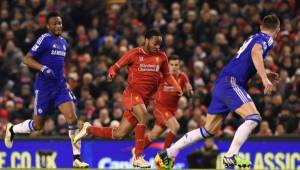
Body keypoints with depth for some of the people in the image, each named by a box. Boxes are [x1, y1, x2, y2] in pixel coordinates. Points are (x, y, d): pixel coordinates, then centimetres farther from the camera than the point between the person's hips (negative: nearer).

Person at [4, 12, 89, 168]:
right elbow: (27, 59, -13)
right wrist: (43, 68, -26)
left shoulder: (63, 42, 12)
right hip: (44, 88, -5)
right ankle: (12, 129, 37)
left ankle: (77, 158, -11)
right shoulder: (45, 39, -11)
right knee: (37, 125, 6)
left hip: (60, 86, 5)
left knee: (72, 118, -13)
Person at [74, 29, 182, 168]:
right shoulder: (135, 53, -4)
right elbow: (117, 66, 0)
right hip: (132, 93, -5)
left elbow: (167, 75, 19)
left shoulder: (161, 56, 8)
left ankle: (88, 129, 28)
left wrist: (177, 88, 1)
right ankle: (138, 157, -30)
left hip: (145, 98, 5)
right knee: (143, 116, -35)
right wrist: (111, 73, -23)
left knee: (119, 135, 4)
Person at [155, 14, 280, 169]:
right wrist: (264, 78, -31)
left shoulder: (255, 37, 25)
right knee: (253, 118, -19)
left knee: (209, 130, 12)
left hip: (220, 85, 9)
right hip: (230, 82, -9)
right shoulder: (266, 39, -1)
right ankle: (231, 157, -24)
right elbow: (256, 52, -24)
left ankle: (167, 154, 15)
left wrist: (265, 76, 32)